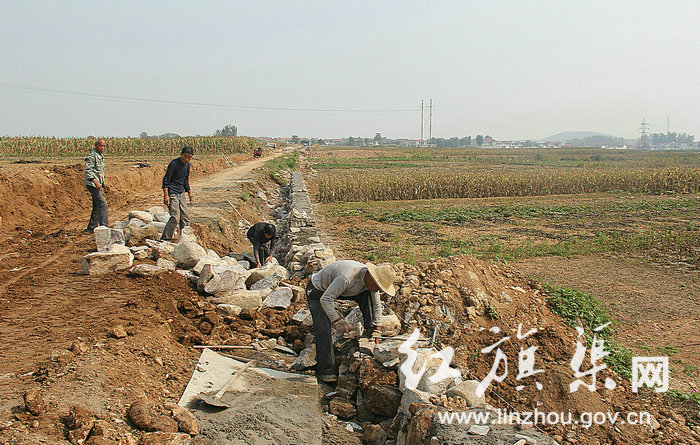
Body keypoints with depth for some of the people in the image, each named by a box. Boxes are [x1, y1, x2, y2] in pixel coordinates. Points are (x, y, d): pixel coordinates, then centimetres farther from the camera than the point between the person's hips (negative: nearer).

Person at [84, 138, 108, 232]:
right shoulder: (91, 156, -14)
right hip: (92, 184, -10)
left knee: (97, 206, 10)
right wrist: (96, 183, -28)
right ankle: (104, 226, -14)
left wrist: (103, 183, 21)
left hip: (98, 184, 10)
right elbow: (88, 171, -21)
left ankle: (91, 228, 16)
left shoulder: (101, 156, 16)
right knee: (102, 203, -15)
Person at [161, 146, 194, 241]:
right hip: (172, 194, -8)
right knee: (175, 217, -15)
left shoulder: (187, 165, 8)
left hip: (181, 194, 8)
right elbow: (166, 180, -15)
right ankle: (165, 239, -6)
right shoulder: (174, 164, -16)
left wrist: (190, 193, 21)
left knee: (185, 216, 8)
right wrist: (166, 195, -19)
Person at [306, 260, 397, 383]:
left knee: (367, 294, -7)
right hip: (317, 291, -7)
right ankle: (325, 371, -11)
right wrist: (337, 321, -29)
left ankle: (370, 328, 5)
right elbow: (325, 300, -34)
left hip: (337, 288, 7)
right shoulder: (347, 277, -40)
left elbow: (376, 304, 1)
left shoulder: (371, 281, -15)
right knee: (324, 330, -18)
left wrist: (377, 329, 0)